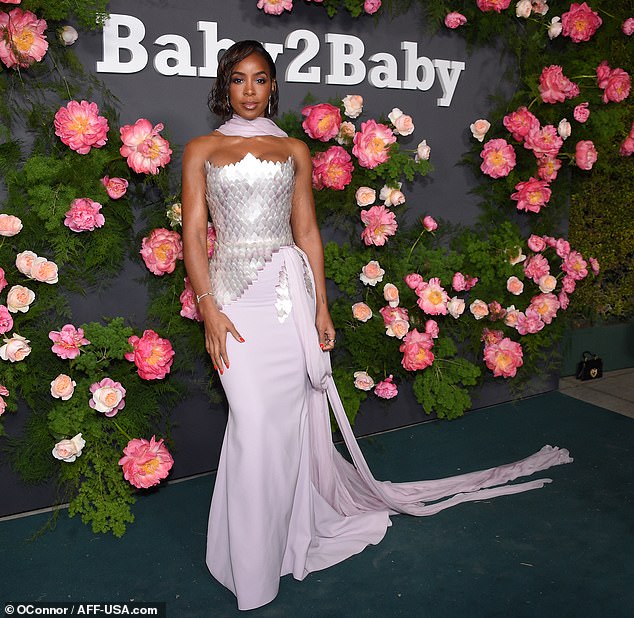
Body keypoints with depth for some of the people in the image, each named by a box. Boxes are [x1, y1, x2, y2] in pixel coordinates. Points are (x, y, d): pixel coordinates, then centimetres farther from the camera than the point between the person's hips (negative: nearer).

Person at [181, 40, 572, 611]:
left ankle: (287, 531, 24)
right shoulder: (201, 151, 10)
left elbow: (307, 232, 10)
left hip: (290, 290, 2)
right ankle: (254, 568, 14)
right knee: (255, 422, -5)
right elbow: (194, 234, 2)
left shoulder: (294, 150, 13)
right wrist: (208, 310, -9)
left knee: (289, 418, 2)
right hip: (234, 295, -1)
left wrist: (321, 307, 4)